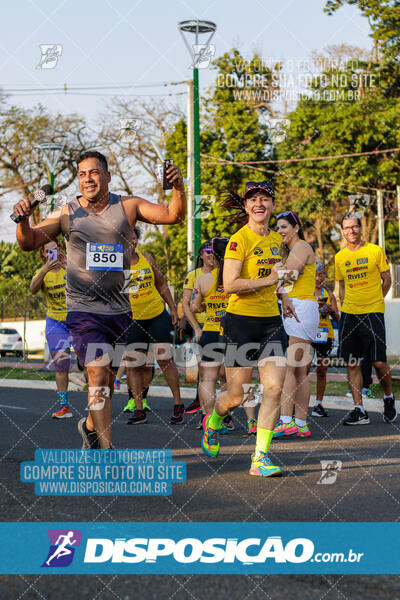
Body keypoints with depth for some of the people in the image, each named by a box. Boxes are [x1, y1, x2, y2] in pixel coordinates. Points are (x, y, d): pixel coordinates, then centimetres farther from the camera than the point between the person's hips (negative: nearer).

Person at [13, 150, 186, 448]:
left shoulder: (128, 206, 3)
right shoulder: (67, 213, 0)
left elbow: (173, 215, -4)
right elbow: (29, 242, -1)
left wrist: (179, 189, -23)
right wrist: (23, 220, -21)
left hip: (119, 309, 3)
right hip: (83, 310, -3)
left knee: (109, 378, 15)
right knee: (98, 374, -16)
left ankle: (91, 425, 42)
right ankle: (107, 450, -12)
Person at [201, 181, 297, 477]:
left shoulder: (276, 239, 12)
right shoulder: (239, 240, -11)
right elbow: (230, 284, -20)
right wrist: (270, 279, -18)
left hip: (271, 321, 6)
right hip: (241, 321, -6)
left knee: (274, 388, -9)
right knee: (236, 396, 1)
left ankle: (260, 458, -3)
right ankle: (213, 420, 36)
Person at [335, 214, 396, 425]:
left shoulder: (375, 251, 0)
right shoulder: (339, 257, 10)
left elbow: (387, 280, 6)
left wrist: (374, 301, 3)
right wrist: (344, 305, 9)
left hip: (373, 313, -3)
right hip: (348, 314, 3)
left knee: (379, 362, -5)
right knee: (352, 364, -1)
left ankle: (388, 398, 22)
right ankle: (359, 410, 4)